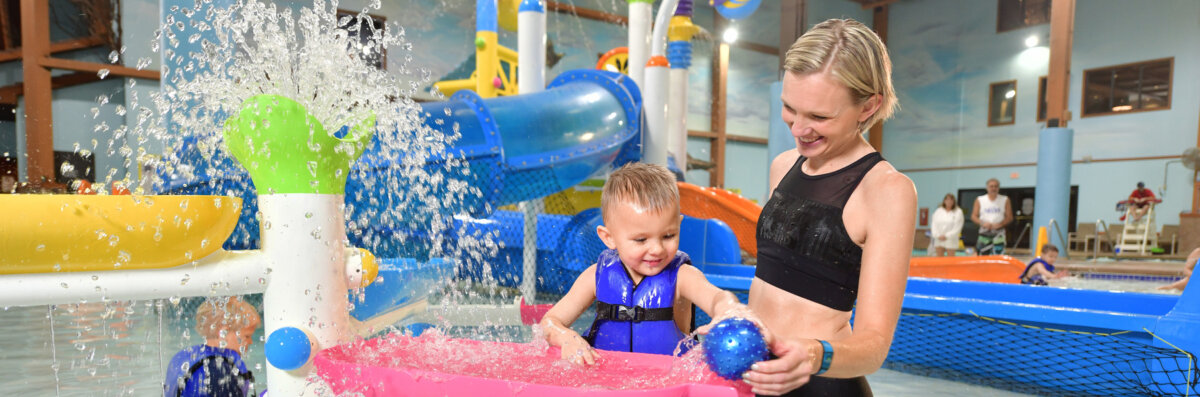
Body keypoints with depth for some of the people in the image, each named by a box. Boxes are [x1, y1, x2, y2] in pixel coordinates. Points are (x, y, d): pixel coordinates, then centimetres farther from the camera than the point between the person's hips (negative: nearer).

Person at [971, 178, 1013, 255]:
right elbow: (974, 216, 4)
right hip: (984, 231, 1)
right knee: (983, 256, 2)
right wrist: (982, 223, -14)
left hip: (998, 232, -1)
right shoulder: (979, 200, 5)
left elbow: (1009, 217, 2)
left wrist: (999, 224, -15)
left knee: (998, 255, -10)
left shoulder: (1005, 200, 4)